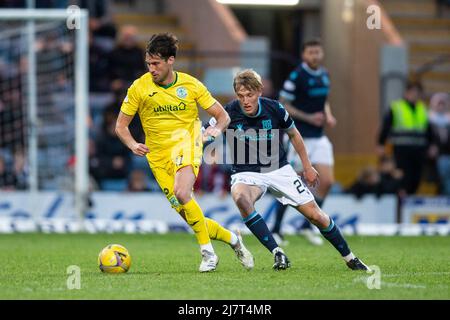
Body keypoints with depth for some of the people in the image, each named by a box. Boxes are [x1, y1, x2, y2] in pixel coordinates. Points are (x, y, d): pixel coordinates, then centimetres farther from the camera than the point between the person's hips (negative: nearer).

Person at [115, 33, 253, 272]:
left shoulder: (191, 85, -1)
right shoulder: (139, 88, -1)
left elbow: (222, 115, 6)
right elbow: (121, 125, 5)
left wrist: (217, 129, -17)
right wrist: (132, 145, -15)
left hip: (186, 142, -3)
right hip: (158, 155, 3)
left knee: (182, 193, -32)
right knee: (189, 216, -2)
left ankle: (207, 252, -21)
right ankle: (233, 239, 21)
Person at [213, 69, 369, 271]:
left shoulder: (274, 109, -11)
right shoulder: (229, 112, -16)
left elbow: (293, 134, 7)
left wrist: (307, 166, 13)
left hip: (279, 170, 1)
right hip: (246, 173, -1)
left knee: (315, 215, -1)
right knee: (240, 198, -37)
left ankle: (350, 258, 22)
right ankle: (277, 253, -29)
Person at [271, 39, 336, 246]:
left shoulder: (324, 75, 10)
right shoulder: (297, 76, -12)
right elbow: (282, 105, -12)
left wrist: (328, 116, 5)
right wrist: (309, 118, -18)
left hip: (319, 137, 6)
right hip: (299, 137, -6)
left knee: (326, 182, -4)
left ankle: (307, 225, 9)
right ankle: (276, 229, 11)